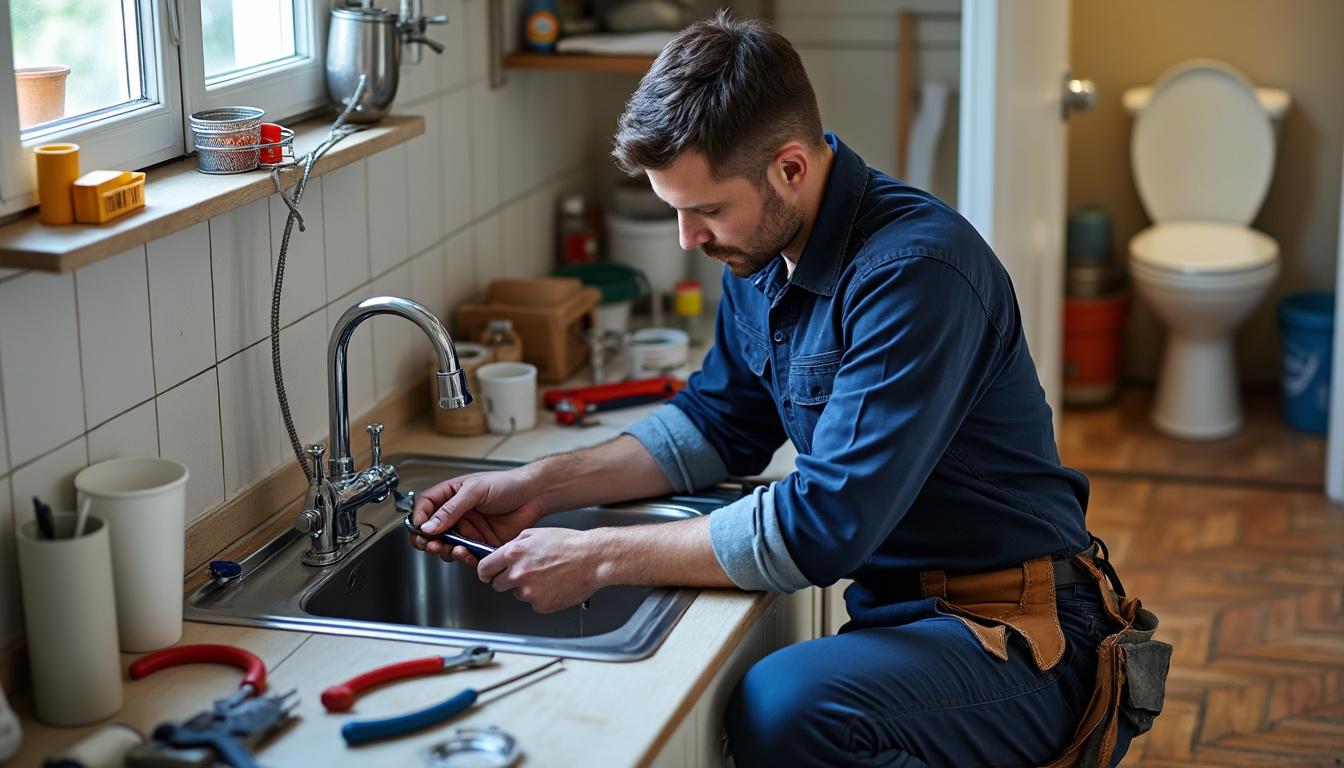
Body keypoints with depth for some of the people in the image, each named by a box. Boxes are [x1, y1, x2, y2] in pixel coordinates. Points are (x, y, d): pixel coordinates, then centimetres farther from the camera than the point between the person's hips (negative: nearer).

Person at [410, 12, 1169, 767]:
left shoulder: (914, 272, -23)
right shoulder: (760, 251, 4)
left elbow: (823, 525, -27)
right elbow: (719, 425, 17)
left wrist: (599, 557, -20)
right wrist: (539, 487, 4)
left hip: (1018, 631, -7)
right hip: (894, 605, 7)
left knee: (784, 707, -33)